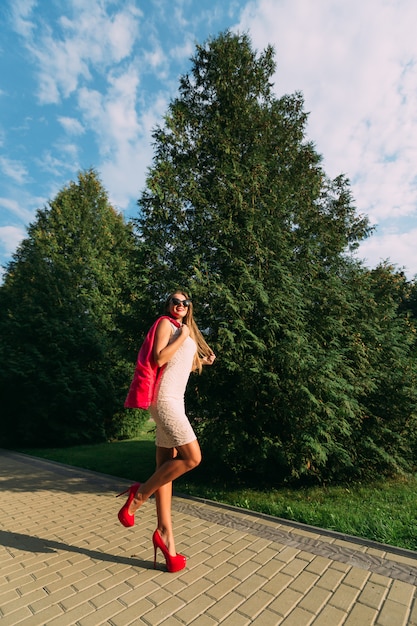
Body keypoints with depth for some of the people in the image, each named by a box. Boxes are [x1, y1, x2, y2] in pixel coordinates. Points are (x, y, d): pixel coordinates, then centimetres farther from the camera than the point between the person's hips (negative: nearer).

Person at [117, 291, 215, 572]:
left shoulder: (187, 332, 22)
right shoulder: (165, 324, -2)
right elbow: (159, 359, -16)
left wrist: (203, 361, 21)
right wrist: (182, 337, -11)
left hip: (175, 400, 9)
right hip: (164, 398, -9)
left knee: (167, 467, 9)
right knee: (192, 457, -14)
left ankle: (165, 533, 16)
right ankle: (139, 495, 2)